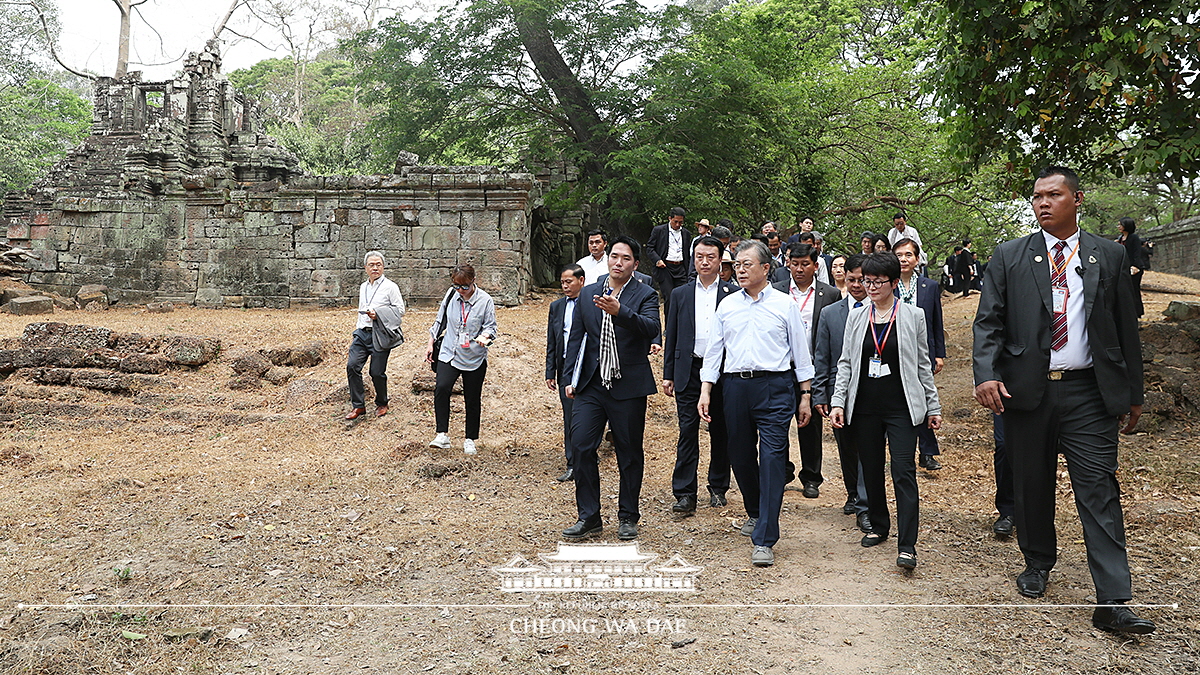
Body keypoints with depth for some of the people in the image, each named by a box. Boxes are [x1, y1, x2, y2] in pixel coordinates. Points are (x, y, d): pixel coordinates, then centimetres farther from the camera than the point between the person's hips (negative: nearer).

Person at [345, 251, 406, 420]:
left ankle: (382, 404, 22)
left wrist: (378, 314, -16)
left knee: (377, 372, -3)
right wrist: (356, 332, 21)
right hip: (362, 334, 5)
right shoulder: (363, 287, 18)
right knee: (352, 365, -10)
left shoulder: (390, 286, -3)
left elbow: (400, 310, -6)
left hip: (380, 335, -5)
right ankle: (358, 406, 1)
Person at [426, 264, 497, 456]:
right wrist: (431, 344, 13)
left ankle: (470, 439, 23)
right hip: (449, 354, 2)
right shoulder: (451, 295, 1)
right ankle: (442, 435, -14)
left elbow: (491, 326, -3)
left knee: (472, 400, 7)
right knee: (441, 388, -21)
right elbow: (439, 320, 13)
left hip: (474, 359, -2)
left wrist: (484, 336, -25)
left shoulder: (485, 300, -9)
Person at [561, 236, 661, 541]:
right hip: (591, 387, 3)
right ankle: (588, 518, 8)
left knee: (629, 453, 6)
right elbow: (576, 338, 14)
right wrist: (571, 378, 7)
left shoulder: (645, 295, -1)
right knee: (582, 447, -4)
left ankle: (628, 517, 21)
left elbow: (652, 329, -21)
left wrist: (619, 311, -36)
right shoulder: (587, 294, 11)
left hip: (628, 387, -3)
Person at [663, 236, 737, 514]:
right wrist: (668, 374, 6)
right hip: (689, 371, 1)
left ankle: (718, 488, 22)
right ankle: (685, 494, 1)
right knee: (687, 431, -2)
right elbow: (671, 337, 10)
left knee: (720, 432, 8)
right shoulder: (681, 295, 10)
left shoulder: (733, 294, 4)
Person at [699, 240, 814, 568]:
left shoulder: (784, 304, 4)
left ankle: (764, 539, -7)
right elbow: (714, 349, 13)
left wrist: (805, 395, 4)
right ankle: (755, 512, 36)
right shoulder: (727, 305, 11)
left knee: (772, 459, -8)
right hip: (735, 385, 4)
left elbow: (800, 350, 6)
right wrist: (706, 390, 5)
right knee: (740, 455, 11)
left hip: (775, 386, -3)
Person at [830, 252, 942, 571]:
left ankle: (907, 545, -9)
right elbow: (846, 363, 10)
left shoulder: (913, 316, 3)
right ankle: (879, 526, 28)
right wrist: (838, 402, 0)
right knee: (871, 470, 10)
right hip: (865, 407, 3)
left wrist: (933, 407, 5)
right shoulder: (855, 317, 8)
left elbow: (922, 365, 6)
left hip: (901, 407, -3)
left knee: (903, 471, -10)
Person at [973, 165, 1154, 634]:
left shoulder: (1110, 257, 7)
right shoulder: (1009, 257, 5)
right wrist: (986, 375, -16)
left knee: (1099, 490, -4)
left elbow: (1126, 328, 9)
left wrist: (1133, 393, 7)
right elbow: (988, 322, 0)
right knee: (1032, 486, 11)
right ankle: (1038, 563, 33)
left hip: (1089, 393, 0)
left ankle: (1112, 602, -2)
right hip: (1026, 392, 1)